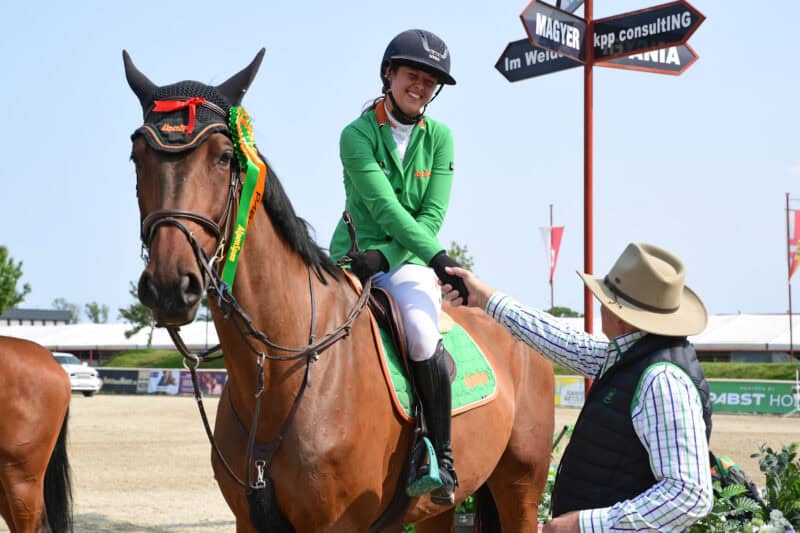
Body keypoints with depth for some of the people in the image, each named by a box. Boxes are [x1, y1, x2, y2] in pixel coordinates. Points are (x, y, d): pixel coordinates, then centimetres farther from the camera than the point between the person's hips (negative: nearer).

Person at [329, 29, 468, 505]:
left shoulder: (439, 137, 4)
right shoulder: (357, 135, -6)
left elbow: (432, 216, -4)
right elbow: (385, 208, -18)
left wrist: (383, 256, -19)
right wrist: (437, 257, -29)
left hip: (409, 260, 0)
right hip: (353, 259, 0)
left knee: (422, 333, -29)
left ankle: (442, 458, -21)